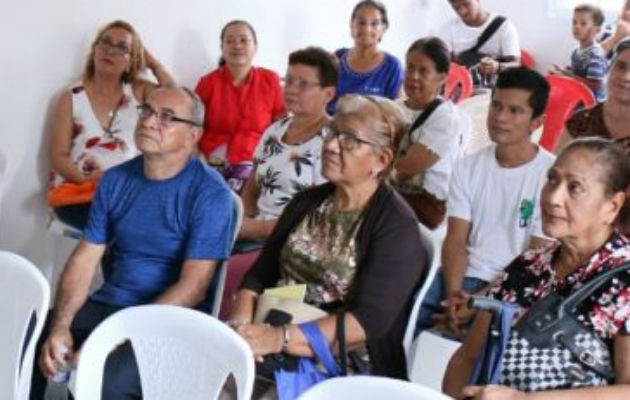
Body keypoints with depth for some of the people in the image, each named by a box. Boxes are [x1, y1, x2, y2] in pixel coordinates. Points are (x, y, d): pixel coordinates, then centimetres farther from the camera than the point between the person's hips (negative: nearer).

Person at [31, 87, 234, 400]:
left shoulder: (209, 193, -11)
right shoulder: (115, 180, 7)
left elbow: (192, 287, -17)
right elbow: (84, 258, 6)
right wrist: (60, 326, -12)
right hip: (105, 305, 6)